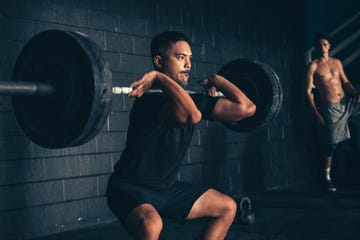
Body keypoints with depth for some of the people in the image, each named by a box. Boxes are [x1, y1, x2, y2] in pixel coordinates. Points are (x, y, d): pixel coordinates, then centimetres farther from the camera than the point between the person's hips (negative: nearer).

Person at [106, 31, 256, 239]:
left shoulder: (190, 99, 0)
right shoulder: (150, 99, -25)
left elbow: (246, 108, -3)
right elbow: (191, 115, -48)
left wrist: (216, 79, 4)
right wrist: (159, 77, -39)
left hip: (167, 188, 9)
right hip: (131, 188, -8)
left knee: (227, 208, 12)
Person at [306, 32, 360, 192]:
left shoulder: (337, 63, 10)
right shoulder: (313, 66, -6)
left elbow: (345, 82, 14)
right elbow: (308, 91, -8)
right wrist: (316, 113, -14)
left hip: (346, 102, 5)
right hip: (330, 107, -5)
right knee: (331, 144, -1)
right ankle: (327, 178, 10)